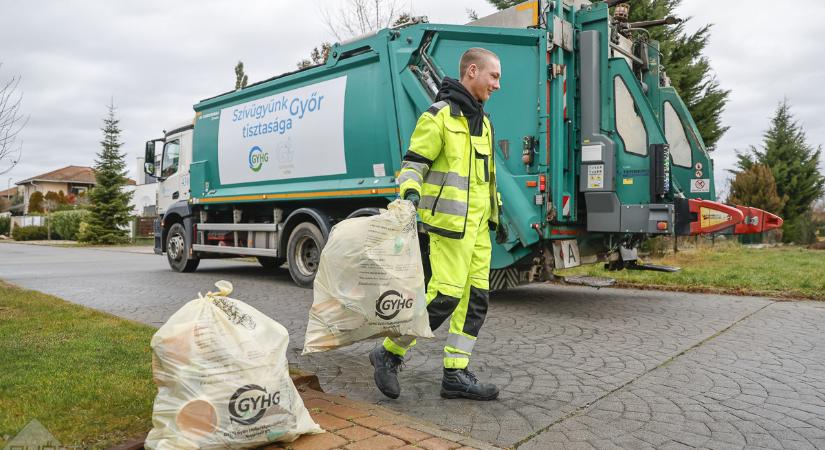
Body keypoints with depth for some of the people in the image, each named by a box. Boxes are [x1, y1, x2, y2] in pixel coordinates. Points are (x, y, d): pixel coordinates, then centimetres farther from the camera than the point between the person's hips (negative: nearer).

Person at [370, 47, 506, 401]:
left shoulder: (482, 120, 20)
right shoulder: (439, 116, -7)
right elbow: (413, 164, -11)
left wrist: (496, 215, 24)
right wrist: (410, 193, -31)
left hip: (477, 225, 9)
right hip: (449, 221, -9)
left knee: (476, 298, 5)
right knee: (445, 295, -12)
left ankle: (455, 375, 13)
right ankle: (389, 353, 6)